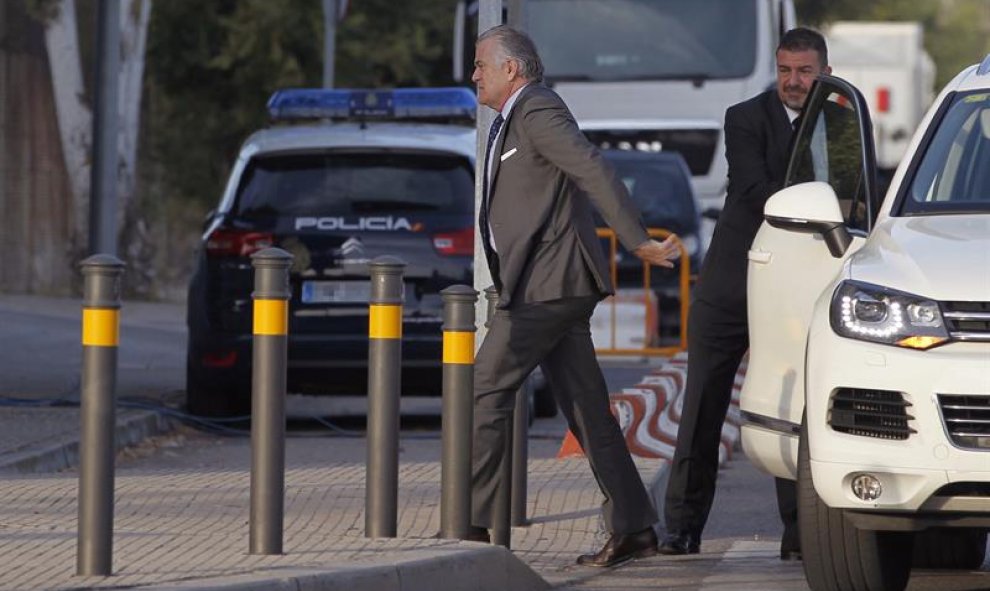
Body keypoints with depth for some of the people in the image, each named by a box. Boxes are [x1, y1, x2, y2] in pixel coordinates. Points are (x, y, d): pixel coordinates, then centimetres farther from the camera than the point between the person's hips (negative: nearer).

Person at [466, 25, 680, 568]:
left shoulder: (539, 112, -11)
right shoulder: (511, 121, 21)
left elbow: (595, 172, -20)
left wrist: (638, 242, -24)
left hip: (548, 283, -10)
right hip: (545, 285, 10)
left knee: (485, 391, -9)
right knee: (586, 409, 6)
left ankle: (469, 523, -8)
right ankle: (632, 528, 4)